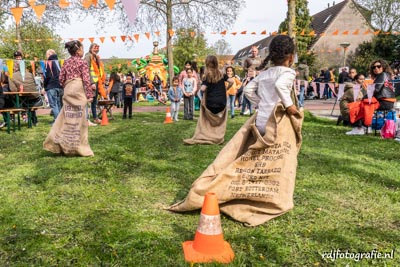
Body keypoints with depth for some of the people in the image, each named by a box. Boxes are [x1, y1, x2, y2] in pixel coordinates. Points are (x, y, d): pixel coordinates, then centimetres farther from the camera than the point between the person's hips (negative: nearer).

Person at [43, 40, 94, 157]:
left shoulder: (66, 62, 14)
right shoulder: (82, 62, -3)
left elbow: (61, 78, 11)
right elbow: (86, 79, -9)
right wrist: (90, 94, -7)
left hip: (68, 90, 6)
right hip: (79, 90, -6)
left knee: (67, 117, 11)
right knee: (78, 118, -1)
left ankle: (63, 145, 12)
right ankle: (78, 147, 4)